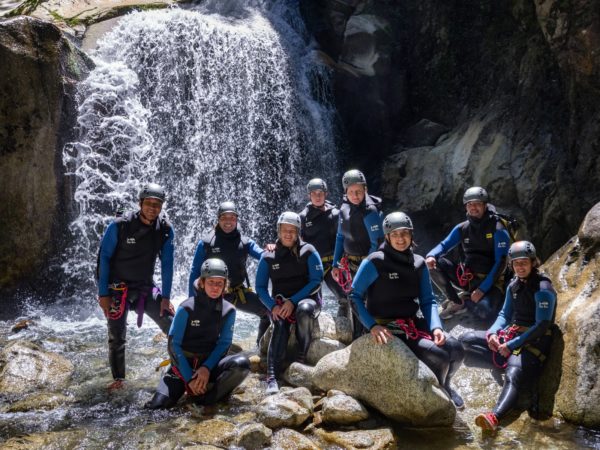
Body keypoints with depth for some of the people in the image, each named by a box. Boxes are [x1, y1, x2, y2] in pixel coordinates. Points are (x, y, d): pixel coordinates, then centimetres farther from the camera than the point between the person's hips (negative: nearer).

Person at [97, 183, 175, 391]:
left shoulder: (165, 230, -8)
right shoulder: (120, 225, -17)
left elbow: (167, 264, -2)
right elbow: (104, 258, -10)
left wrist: (165, 297, -5)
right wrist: (103, 293, -11)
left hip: (145, 287, 3)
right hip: (118, 289, -2)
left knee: (174, 325, -4)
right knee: (117, 337, 1)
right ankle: (118, 379, 18)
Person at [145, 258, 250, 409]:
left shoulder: (229, 310, -4)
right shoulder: (187, 308, -12)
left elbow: (224, 343, -2)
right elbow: (174, 344, -11)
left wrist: (207, 368, -18)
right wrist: (189, 378, -17)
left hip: (210, 362, 1)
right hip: (184, 364, -1)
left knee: (242, 364, -28)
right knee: (158, 405, -20)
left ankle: (205, 397, -20)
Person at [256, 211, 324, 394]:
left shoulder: (308, 252, -2)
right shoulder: (268, 257, 4)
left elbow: (316, 281, -8)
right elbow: (260, 287, 4)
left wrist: (293, 301, -17)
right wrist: (273, 306, -15)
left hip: (306, 299, -1)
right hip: (280, 303, 1)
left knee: (304, 310, -38)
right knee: (280, 326, -32)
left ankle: (301, 357, -21)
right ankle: (272, 377, -42)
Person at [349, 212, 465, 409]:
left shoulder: (419, 263, 6)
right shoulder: (375, 262, -12)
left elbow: (428, 300, 8)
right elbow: (355, 296, -10)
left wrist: (436, 327, -9)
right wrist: (372, 326, -20)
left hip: (414, 323, 6)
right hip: (388, 329, -6)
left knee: (456, 349, -13)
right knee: (439, 356, -22)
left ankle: (443, 385, 20)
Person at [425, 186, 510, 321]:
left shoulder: (497, 229, -11)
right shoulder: (462, 228, 2)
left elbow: (500, 263, -14)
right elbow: (444, 245, 1)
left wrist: (483, 289, -20)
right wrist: (431, 256, -24)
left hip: (490, 280, -4)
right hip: (466, 277, 4)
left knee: (486, 313, -34)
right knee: (435, 263, -17)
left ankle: (466, 300, 2)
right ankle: (457, 302, -5)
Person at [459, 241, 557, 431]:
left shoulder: (543, 289, -12)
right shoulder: (514, 285, 11)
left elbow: (542, 326, -17)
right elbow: (504, 314, 15)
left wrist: (512, 345, -20)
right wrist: (493, 333, -7)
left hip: (533, 342, -9)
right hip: (509, 335, 9)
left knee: (513, 377, -36)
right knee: (466, 340, 1)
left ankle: (494, 417, -61)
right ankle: (506, 362, -12)